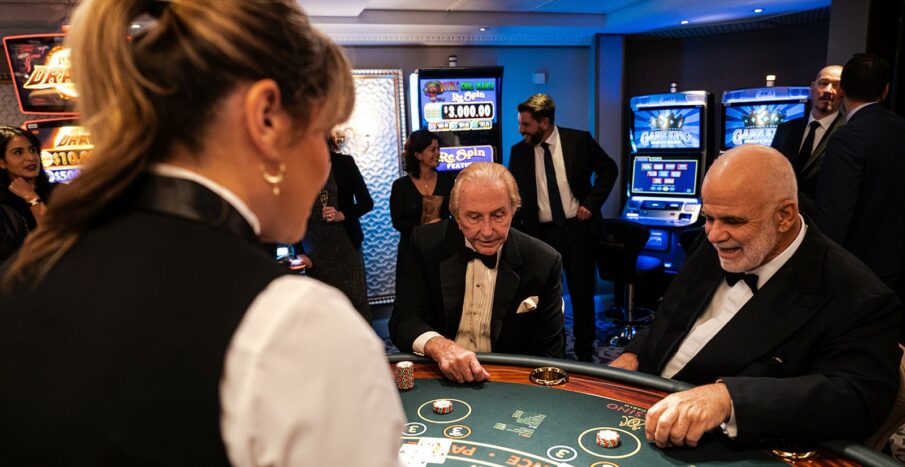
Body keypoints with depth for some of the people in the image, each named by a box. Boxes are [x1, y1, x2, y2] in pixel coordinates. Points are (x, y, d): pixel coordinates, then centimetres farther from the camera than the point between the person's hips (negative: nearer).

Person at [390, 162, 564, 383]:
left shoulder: (543, 263, -8)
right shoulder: (427, 244, -6)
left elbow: (548, 353, -2)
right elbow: (403, 320, -8)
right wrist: (439, 346, -28)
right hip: (437, 377, 2)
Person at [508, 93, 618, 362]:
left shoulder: (579, 140, -3)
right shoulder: (519, 151, 2)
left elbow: (608, 170, 5)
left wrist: (590, 203, -6)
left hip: (577, 228, -1)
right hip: (540, 233, 2)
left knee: (582, 292, 8)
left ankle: (584, 352, 24)